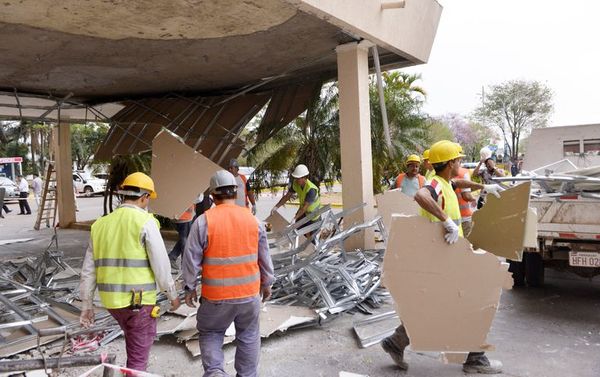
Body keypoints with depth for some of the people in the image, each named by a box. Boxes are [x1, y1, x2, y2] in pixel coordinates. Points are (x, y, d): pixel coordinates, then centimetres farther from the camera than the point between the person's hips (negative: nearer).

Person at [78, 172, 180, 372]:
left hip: (111, 300, 6)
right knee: (138, 358, 6)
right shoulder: (145, 222, -12)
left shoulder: (101, 224, 7)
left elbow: (88, 270, 9)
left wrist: (87, 304, 17)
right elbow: (161, 265, -13)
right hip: (139, 300, -6)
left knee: (136, 343, 29)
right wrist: (172, 294, 1)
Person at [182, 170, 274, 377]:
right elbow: (264, 257, 6)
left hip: (216, 295, -2)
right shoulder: (253, 220, -2)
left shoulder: (203, 221, -12)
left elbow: (191, 258, -8)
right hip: (249, 292, 2)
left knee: (210, 333, 20)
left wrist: (189, 287, 6)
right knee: (248, 336, 20)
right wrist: (266, 283, 19)